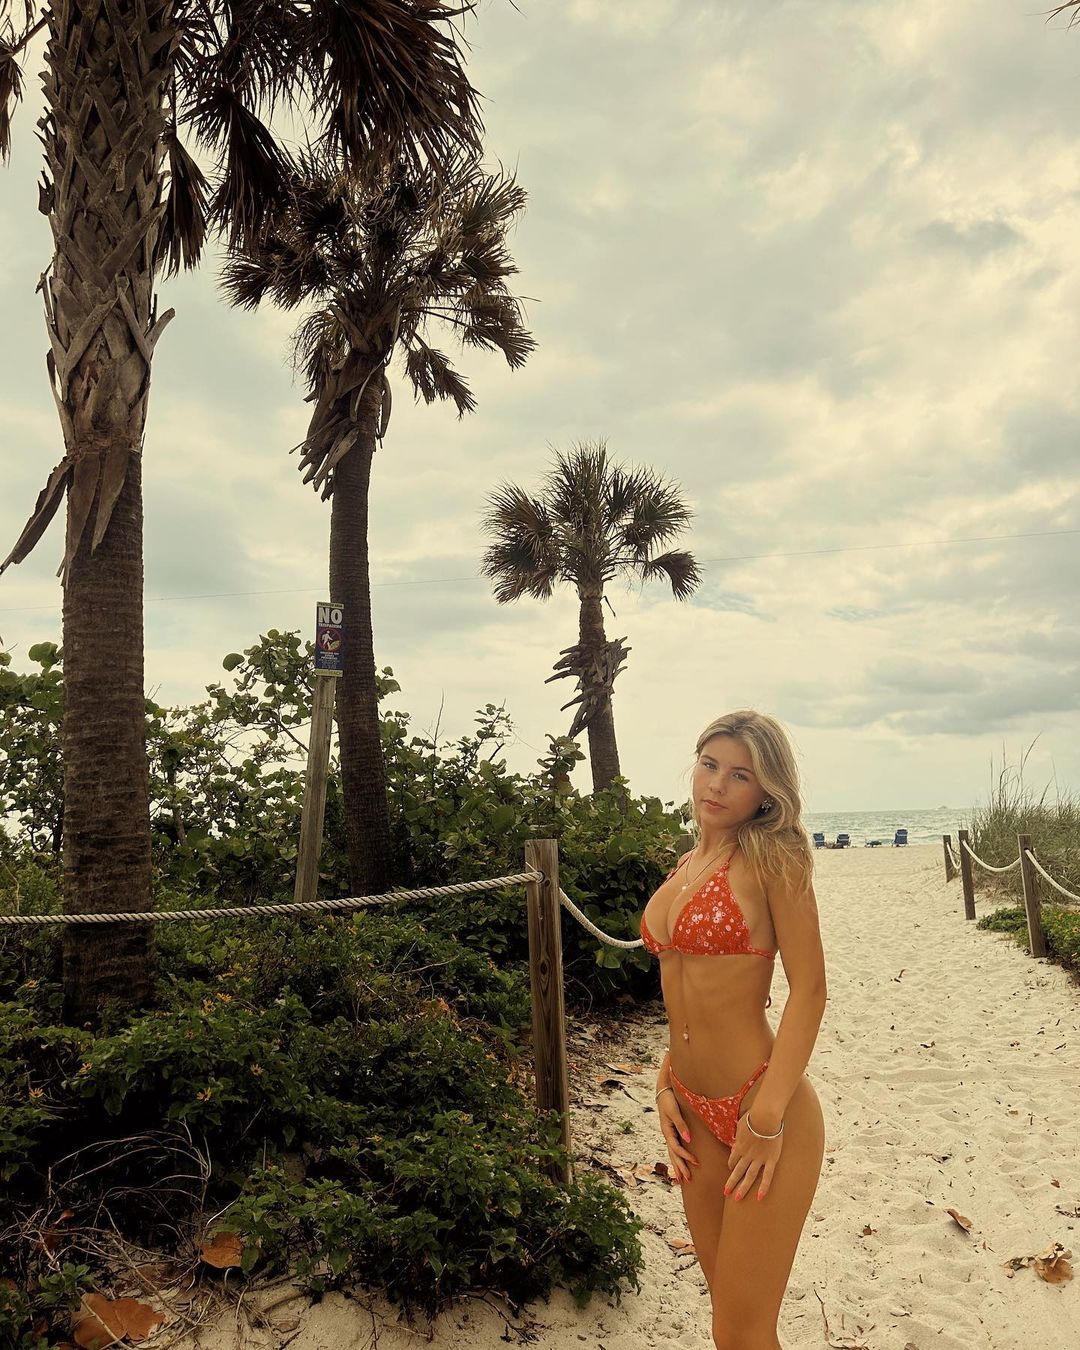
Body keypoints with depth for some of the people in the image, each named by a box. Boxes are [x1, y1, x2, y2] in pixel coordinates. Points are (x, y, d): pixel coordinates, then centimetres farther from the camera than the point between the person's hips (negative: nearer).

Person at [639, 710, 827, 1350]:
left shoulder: (771, 858, -11)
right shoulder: (685, 867, 10)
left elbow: (810, 989, -14)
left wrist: (767, 1117, -19)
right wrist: (666, 1083, 7)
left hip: (761, 1105, -7)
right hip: (696, 1110, 7)